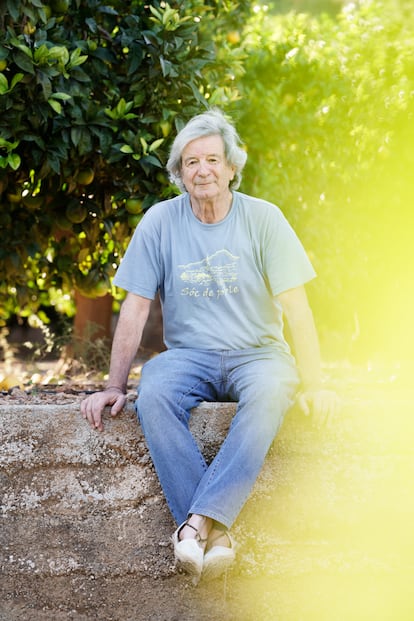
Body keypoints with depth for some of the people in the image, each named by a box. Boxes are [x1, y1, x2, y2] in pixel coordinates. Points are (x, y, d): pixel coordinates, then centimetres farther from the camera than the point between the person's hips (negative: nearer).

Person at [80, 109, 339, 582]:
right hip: (188, 354, 1)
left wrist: (314, 385, -11)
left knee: (269, 392, -36)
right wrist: (114, 386, -1)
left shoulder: (263, 218, -1)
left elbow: (295, 304, -4)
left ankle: (199, 520, -41)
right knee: (153, 397, -33)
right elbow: (135, 308, 3)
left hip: (256, 353, -1)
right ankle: (212, 534, -37)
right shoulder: (160, 222, 1)